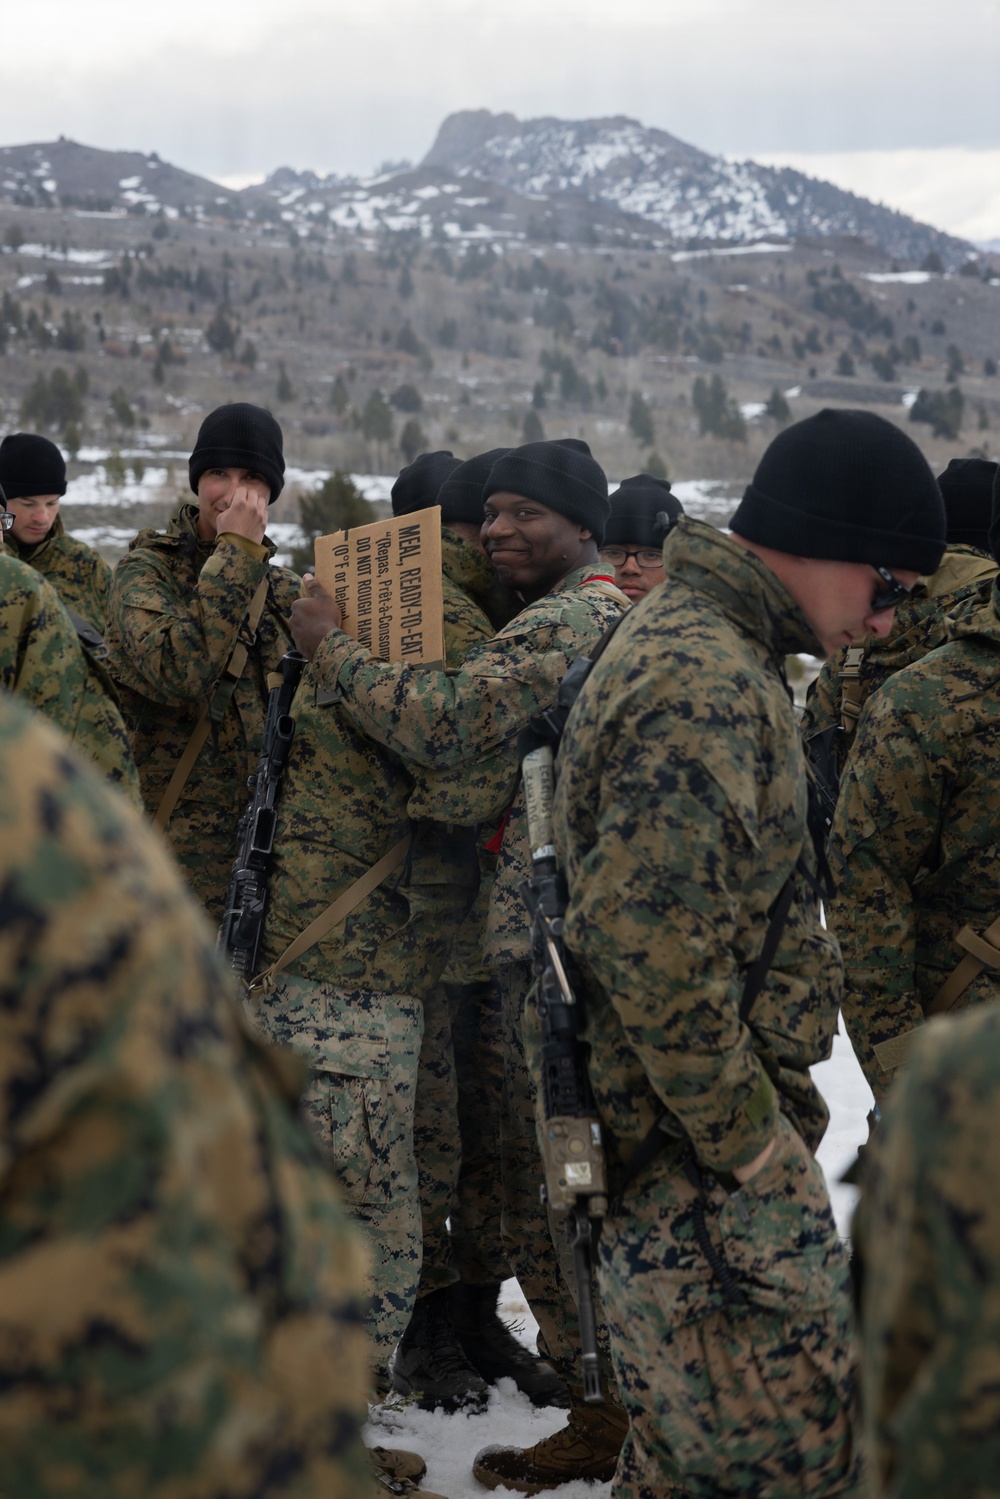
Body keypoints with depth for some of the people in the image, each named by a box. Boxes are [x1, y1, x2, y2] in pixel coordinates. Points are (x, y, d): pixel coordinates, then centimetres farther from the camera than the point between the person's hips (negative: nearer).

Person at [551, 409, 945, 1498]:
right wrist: (749, 1133, -18)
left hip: (710, 1139, 11)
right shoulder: (705, 687, -20)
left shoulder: (701, 646, 16)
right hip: (704, 1160, -11)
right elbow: (649, 944, -27)